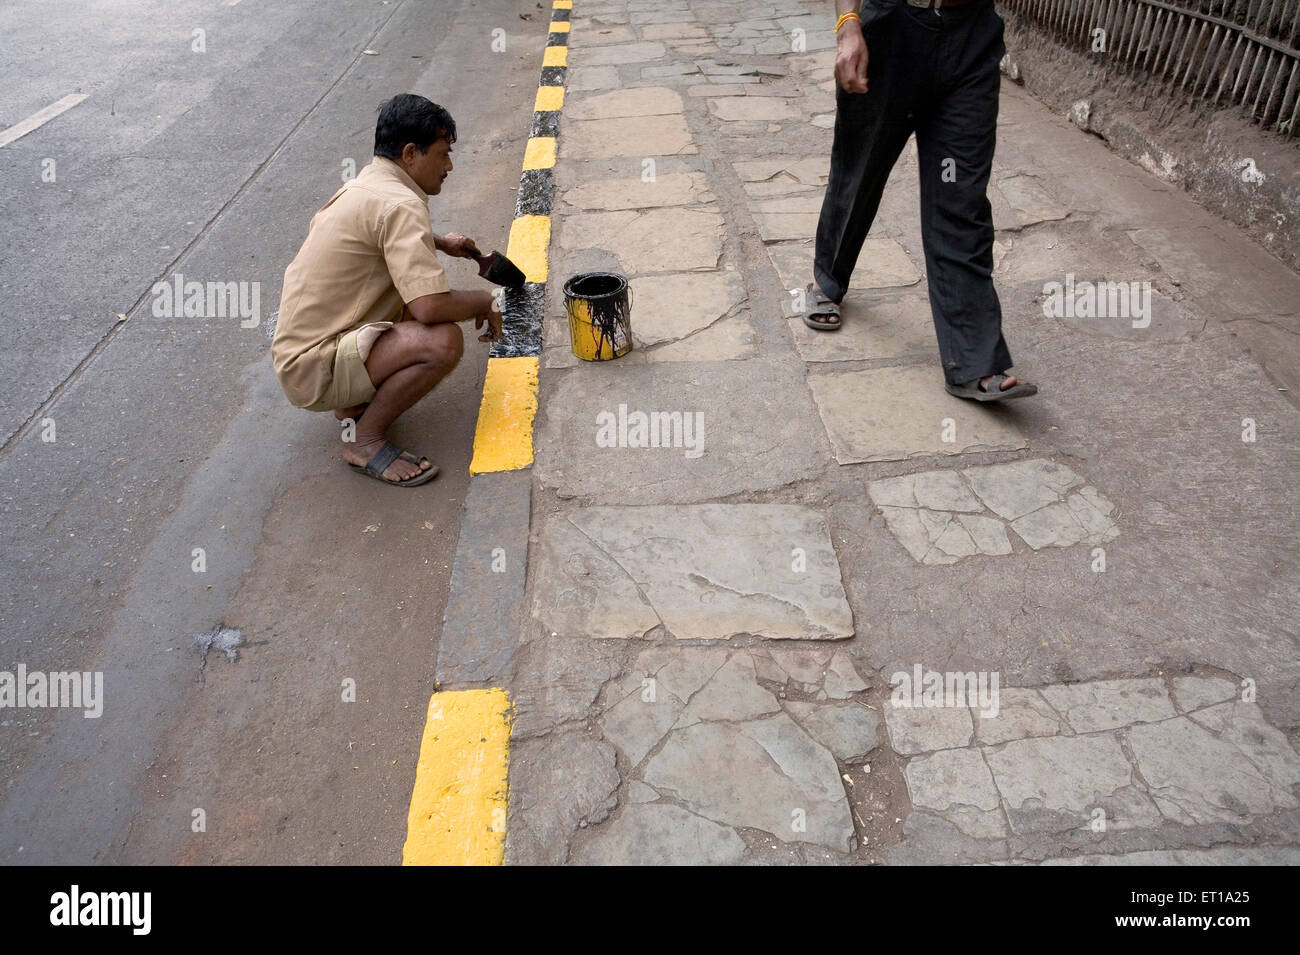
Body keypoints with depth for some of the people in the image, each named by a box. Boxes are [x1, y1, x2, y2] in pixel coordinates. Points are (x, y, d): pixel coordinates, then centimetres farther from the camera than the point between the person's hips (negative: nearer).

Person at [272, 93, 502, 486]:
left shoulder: (366, 183, 11)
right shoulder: (399, 204, -20)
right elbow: (432, 307, -30)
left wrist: (438, 242, 25)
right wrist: (483, 302, -10)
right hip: (313, 370, -10)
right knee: (444, 340, -27)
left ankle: (356, 401, 16)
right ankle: (366, 441, -9)